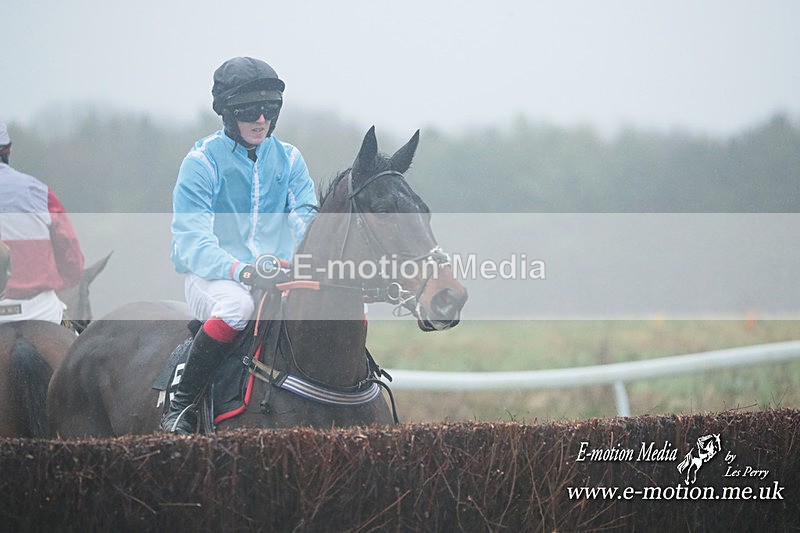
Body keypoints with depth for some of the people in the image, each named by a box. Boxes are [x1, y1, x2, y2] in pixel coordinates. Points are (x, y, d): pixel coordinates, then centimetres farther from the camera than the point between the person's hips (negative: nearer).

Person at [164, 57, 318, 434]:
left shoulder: (289, 159, 10)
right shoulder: (202, 162, -5)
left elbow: (307, 218, 0)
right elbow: (190, 238, -15)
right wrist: (240, 270, -33)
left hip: (278, 274, 4)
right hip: (211, 277, -4)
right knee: (237, 304, -39)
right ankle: (180, 404, -24)